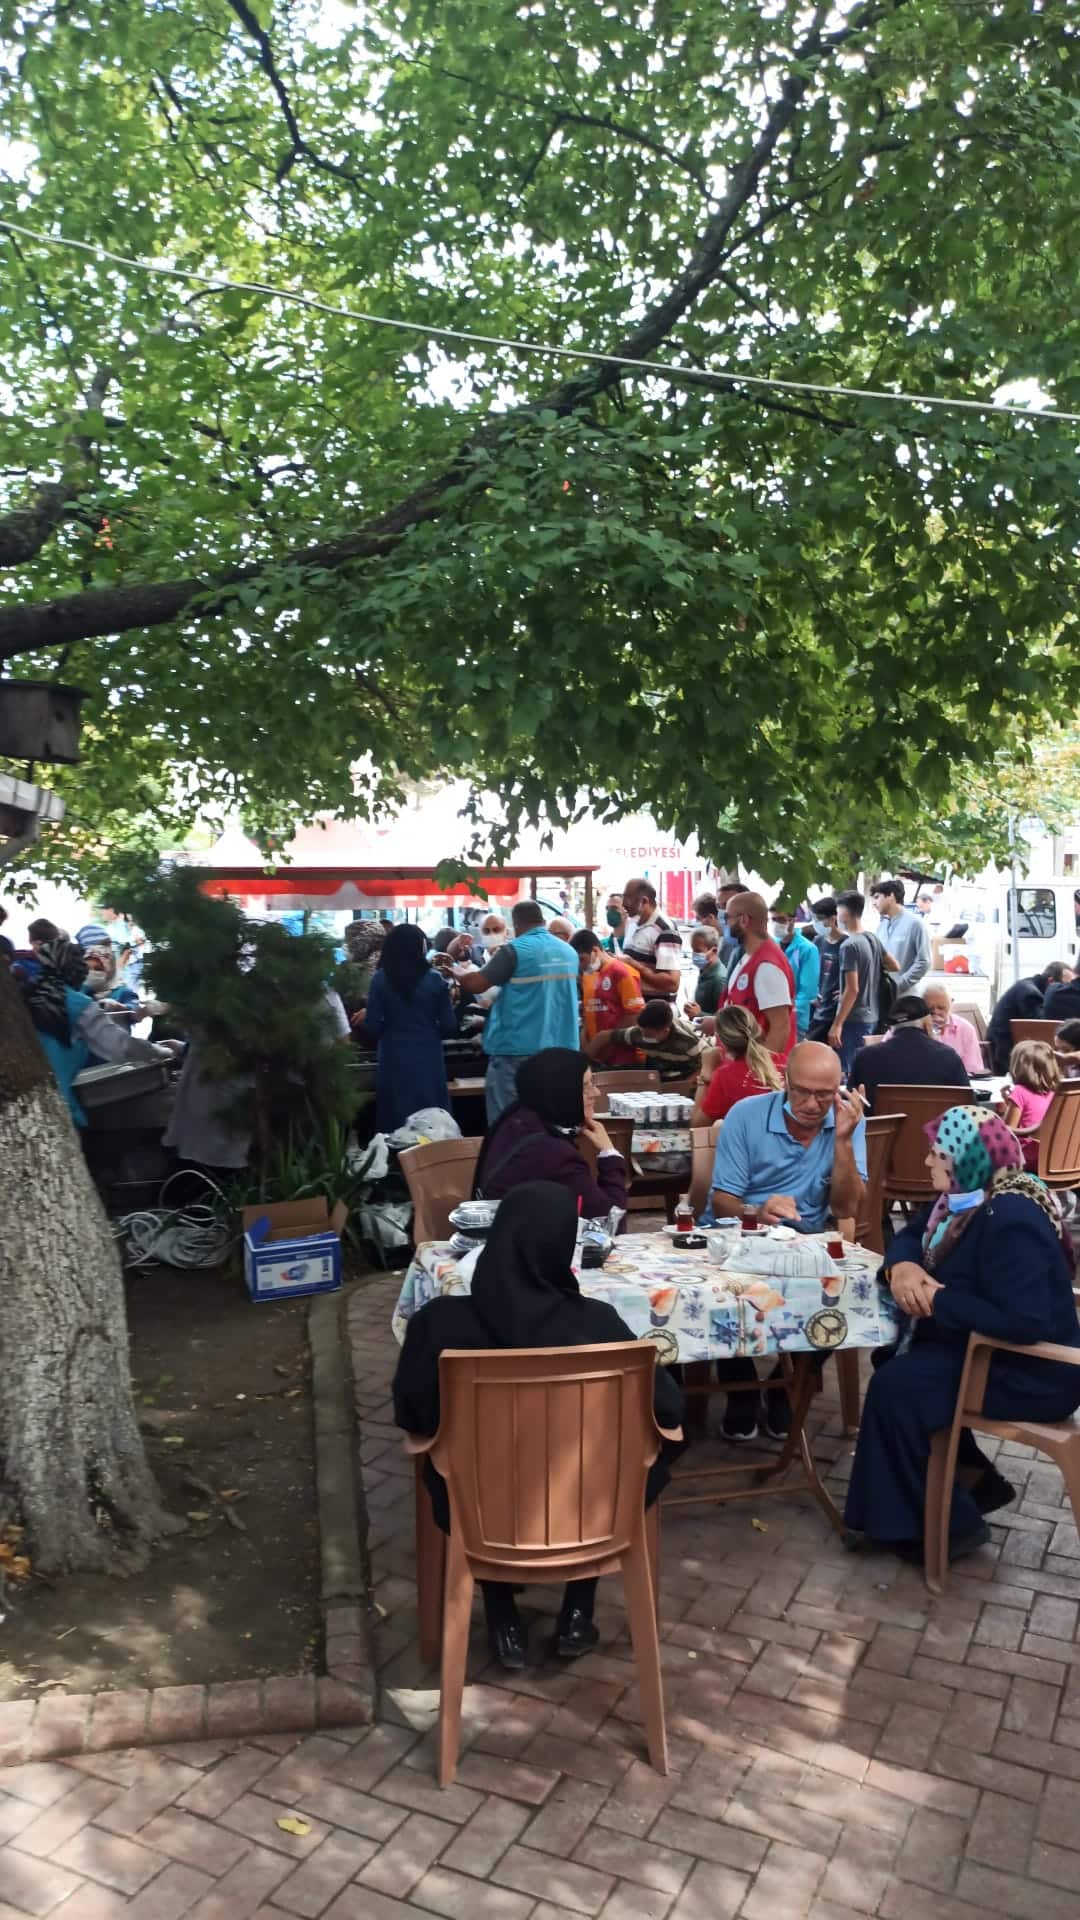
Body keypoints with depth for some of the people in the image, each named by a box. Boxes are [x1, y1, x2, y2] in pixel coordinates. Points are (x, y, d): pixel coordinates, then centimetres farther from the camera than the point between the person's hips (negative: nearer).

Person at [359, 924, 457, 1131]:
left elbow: (372, 1028, -5)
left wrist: (364, 1017, 17)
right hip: (428, 1060, 0)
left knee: (396, 1126, 7)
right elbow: (449, 1028, -2)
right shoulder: (435, 980, -2)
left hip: (394, 1062, 0)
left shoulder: (380, 979, -3)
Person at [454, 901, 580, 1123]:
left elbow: (475, 984, -12)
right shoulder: (569, 952, 9)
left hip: (518, 1050, -6)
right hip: (561, 1049, 6)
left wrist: (461, 971, 9)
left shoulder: (515, 950, -10)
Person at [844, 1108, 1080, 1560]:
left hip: (1033, 1371, -10)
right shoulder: (965, 1196, 2)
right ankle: (975, 1480, 21)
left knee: (895, 1389, -18)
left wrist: (939, 1299, -25)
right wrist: (901, 1267, -12)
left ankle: (952, 1523, 0)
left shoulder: (1012, 1220, -29)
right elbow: (911, 1236, 12)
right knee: (893, 1357, 16)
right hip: (983, 1346, 11)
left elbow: (1024, 1321, -36)